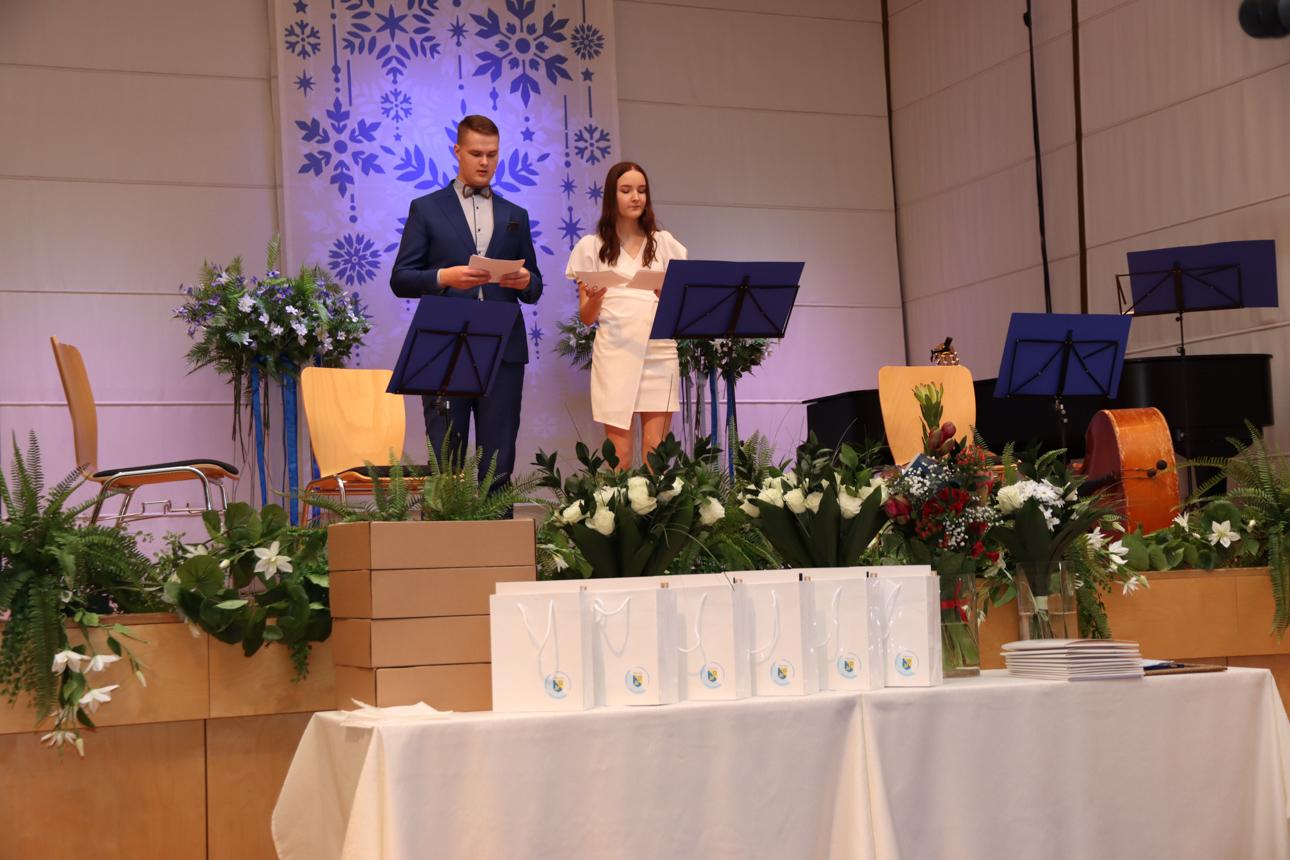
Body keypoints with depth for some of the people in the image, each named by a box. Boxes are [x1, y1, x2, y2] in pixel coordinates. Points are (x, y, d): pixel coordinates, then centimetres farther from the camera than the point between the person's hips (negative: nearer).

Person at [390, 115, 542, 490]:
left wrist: (524, 282, -7)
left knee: (498, 464, 1)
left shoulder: (515, 216, 17)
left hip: (503, 351, 2)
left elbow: (535, 288, 17)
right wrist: (444, 277, -16)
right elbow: (400, 279, 2)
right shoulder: (426, 209, 8)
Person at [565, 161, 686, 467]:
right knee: (619, 458, -7)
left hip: (659, 354, 2)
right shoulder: (592, 246, 8)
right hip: (615, 354, -1)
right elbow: (586, 318, 7)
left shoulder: (664, 243, 14)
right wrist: (594, 299, -15)